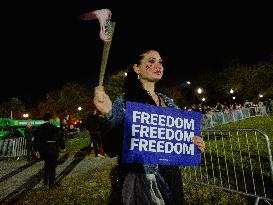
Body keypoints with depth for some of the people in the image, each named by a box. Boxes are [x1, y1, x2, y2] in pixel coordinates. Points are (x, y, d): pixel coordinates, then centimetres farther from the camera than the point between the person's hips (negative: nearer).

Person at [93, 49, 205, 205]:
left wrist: (193, 143, -7)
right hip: (137, 179, -4)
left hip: (169, 178, 5)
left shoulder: (169, 103, 4)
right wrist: (107, 115, -31)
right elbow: (112, 148, -16)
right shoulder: (124, 102, -10)